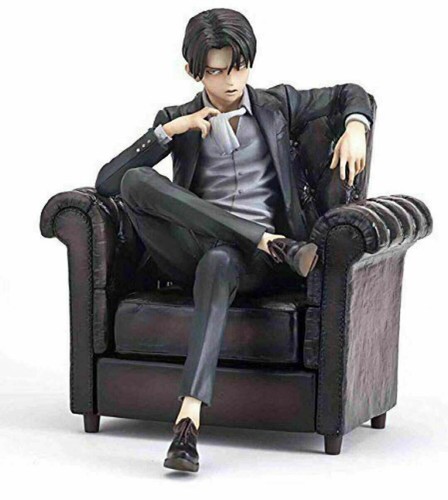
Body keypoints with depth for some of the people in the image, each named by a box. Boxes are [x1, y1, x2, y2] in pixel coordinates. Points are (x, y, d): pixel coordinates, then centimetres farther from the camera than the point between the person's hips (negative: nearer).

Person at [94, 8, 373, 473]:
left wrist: (355, 129, 5)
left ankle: (189, 419, -53)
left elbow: (352, 94, 28)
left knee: (217, 263, -40)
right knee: (136, 181, -27)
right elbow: (107, 181, 1)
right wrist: (169, 131, -9)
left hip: (255, 261, -1)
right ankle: (278, 244, -32)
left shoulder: (277, 104, 16)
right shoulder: (177, 120, 13)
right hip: (192, 248, 1)